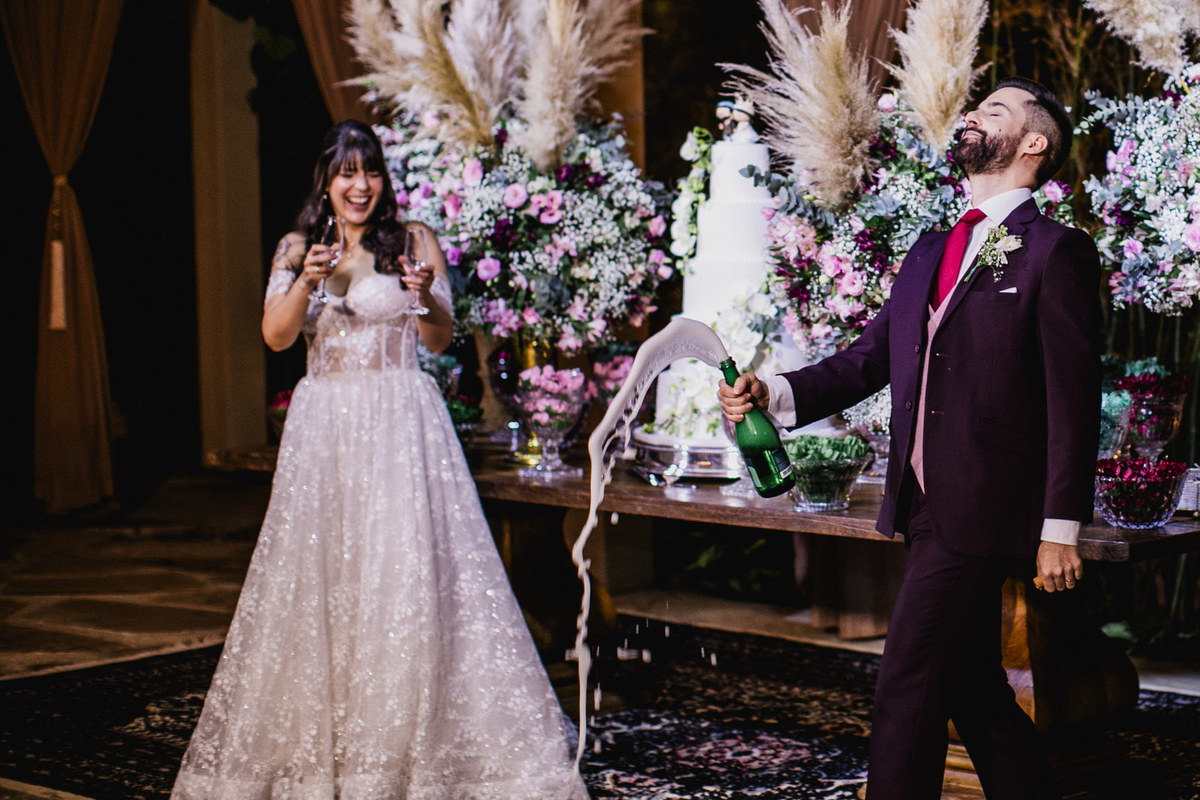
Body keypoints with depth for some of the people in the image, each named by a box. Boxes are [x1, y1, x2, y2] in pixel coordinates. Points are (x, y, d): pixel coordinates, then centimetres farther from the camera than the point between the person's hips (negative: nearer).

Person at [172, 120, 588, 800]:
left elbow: (441, 340, 2)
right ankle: (316, 742, 11)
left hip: (402, 423, -2)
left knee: (409, 571, -8)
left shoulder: (414, 240, 4)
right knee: (317, 574, 2)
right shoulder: (297, 248, 11)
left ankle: (405, 743, -3)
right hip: (325, 425, 3)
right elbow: (276, 336, 0)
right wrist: (307, 283, -17)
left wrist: (427, 296, -18)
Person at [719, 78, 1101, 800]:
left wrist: (1061, 527, -15)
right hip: (930, 509, 8)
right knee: (971, 687, 14)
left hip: (980, 512, -8)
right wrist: (775, 393, -3)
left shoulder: (1057, 253, -7)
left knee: (906, 688, -8)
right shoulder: (930, 253, 17)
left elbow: (1074, 402, -11)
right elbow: (868, 359, 14)